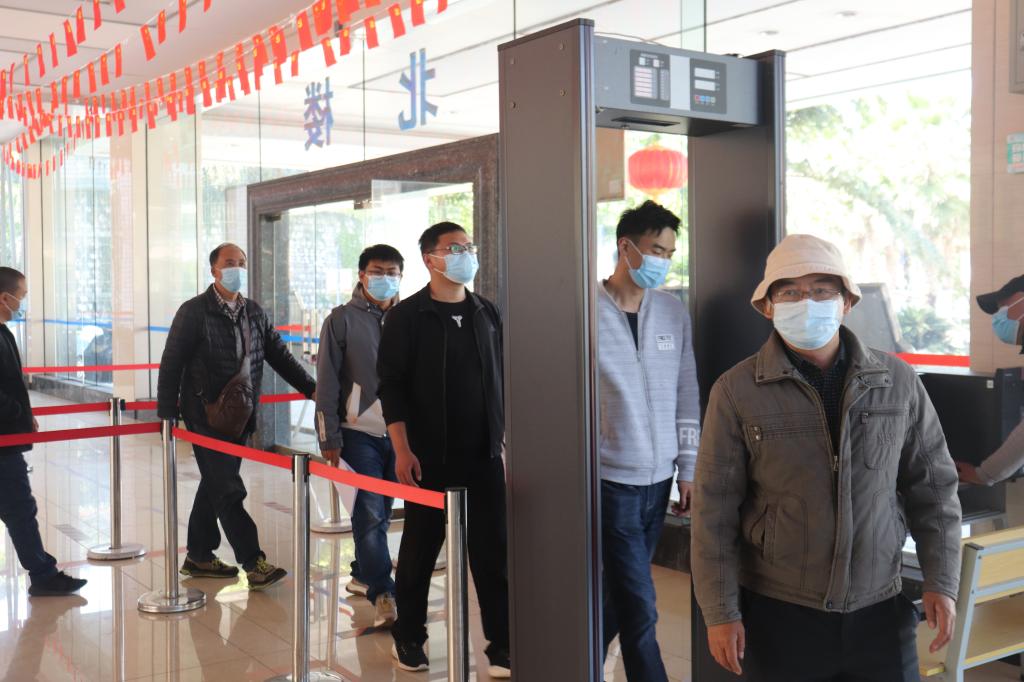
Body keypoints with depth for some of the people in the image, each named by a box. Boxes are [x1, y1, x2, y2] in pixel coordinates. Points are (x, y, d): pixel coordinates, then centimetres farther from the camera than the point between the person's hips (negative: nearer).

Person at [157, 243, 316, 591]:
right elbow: (171, 365, -7)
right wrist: (167, 415, -9)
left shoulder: (254, 312, 9)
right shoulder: (194, 312, -7)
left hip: (239, 416, 6)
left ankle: (199, 556, 27)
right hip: (206, 416, -6)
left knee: (215, 486, 15)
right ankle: (254, 564, -4)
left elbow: (279, 355, 13)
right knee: (228, 490, -6)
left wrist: (312, 389, 6)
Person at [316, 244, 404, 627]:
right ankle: (382, 594, -4)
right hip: (359, 432, -3)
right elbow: (326, 383, -4)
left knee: (381, 510, 13)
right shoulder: (342, 320, -3)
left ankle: (363, 575, 30)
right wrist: (329, 439, -7)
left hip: (400, 432, 3)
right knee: (370, 512, -7)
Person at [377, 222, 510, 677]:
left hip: (484, 455, 4)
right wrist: (402, 450, -13)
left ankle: (501, 645, 12)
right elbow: (390, 386, -7)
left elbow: (499, 381, 13)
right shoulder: (407, 316, -5)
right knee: (420, 547, 8)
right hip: (429, 457, -3)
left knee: (492, 549, 4)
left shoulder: (486, 313, 8)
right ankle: (408, 637, 25)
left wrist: (507, 442, 10)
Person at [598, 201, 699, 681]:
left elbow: (686, 396, 11)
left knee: (618, 595, 16)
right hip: (611, 480, -5)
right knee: (639, 609, -4)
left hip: (657, 479, 6)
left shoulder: (673, 312, 7)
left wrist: (688, 469, 9)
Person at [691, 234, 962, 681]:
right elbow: (715, 509, -6)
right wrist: (720, 612, -7)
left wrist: (941, 582, 3)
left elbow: (932, 487, 7)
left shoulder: (898, 382, -1)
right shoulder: (737, 391, -8)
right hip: (778, 615, -2)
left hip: (881, 611, 2)